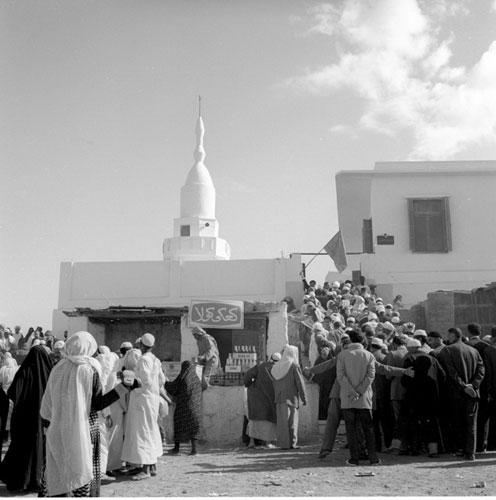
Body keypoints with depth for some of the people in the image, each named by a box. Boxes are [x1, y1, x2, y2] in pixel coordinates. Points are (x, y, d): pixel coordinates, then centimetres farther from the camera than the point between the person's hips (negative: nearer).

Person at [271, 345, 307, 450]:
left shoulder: (276, 367, 10)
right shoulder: (294, 366, -7)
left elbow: (275, 384, 13)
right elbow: (300, 383, -8)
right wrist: (304, 397, -2)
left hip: (279, 398, 5)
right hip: (291, 397, -5)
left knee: (282, 421, 6)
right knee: (292, 420, 3)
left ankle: (283, 443, 7)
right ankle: (292, 443, 5)